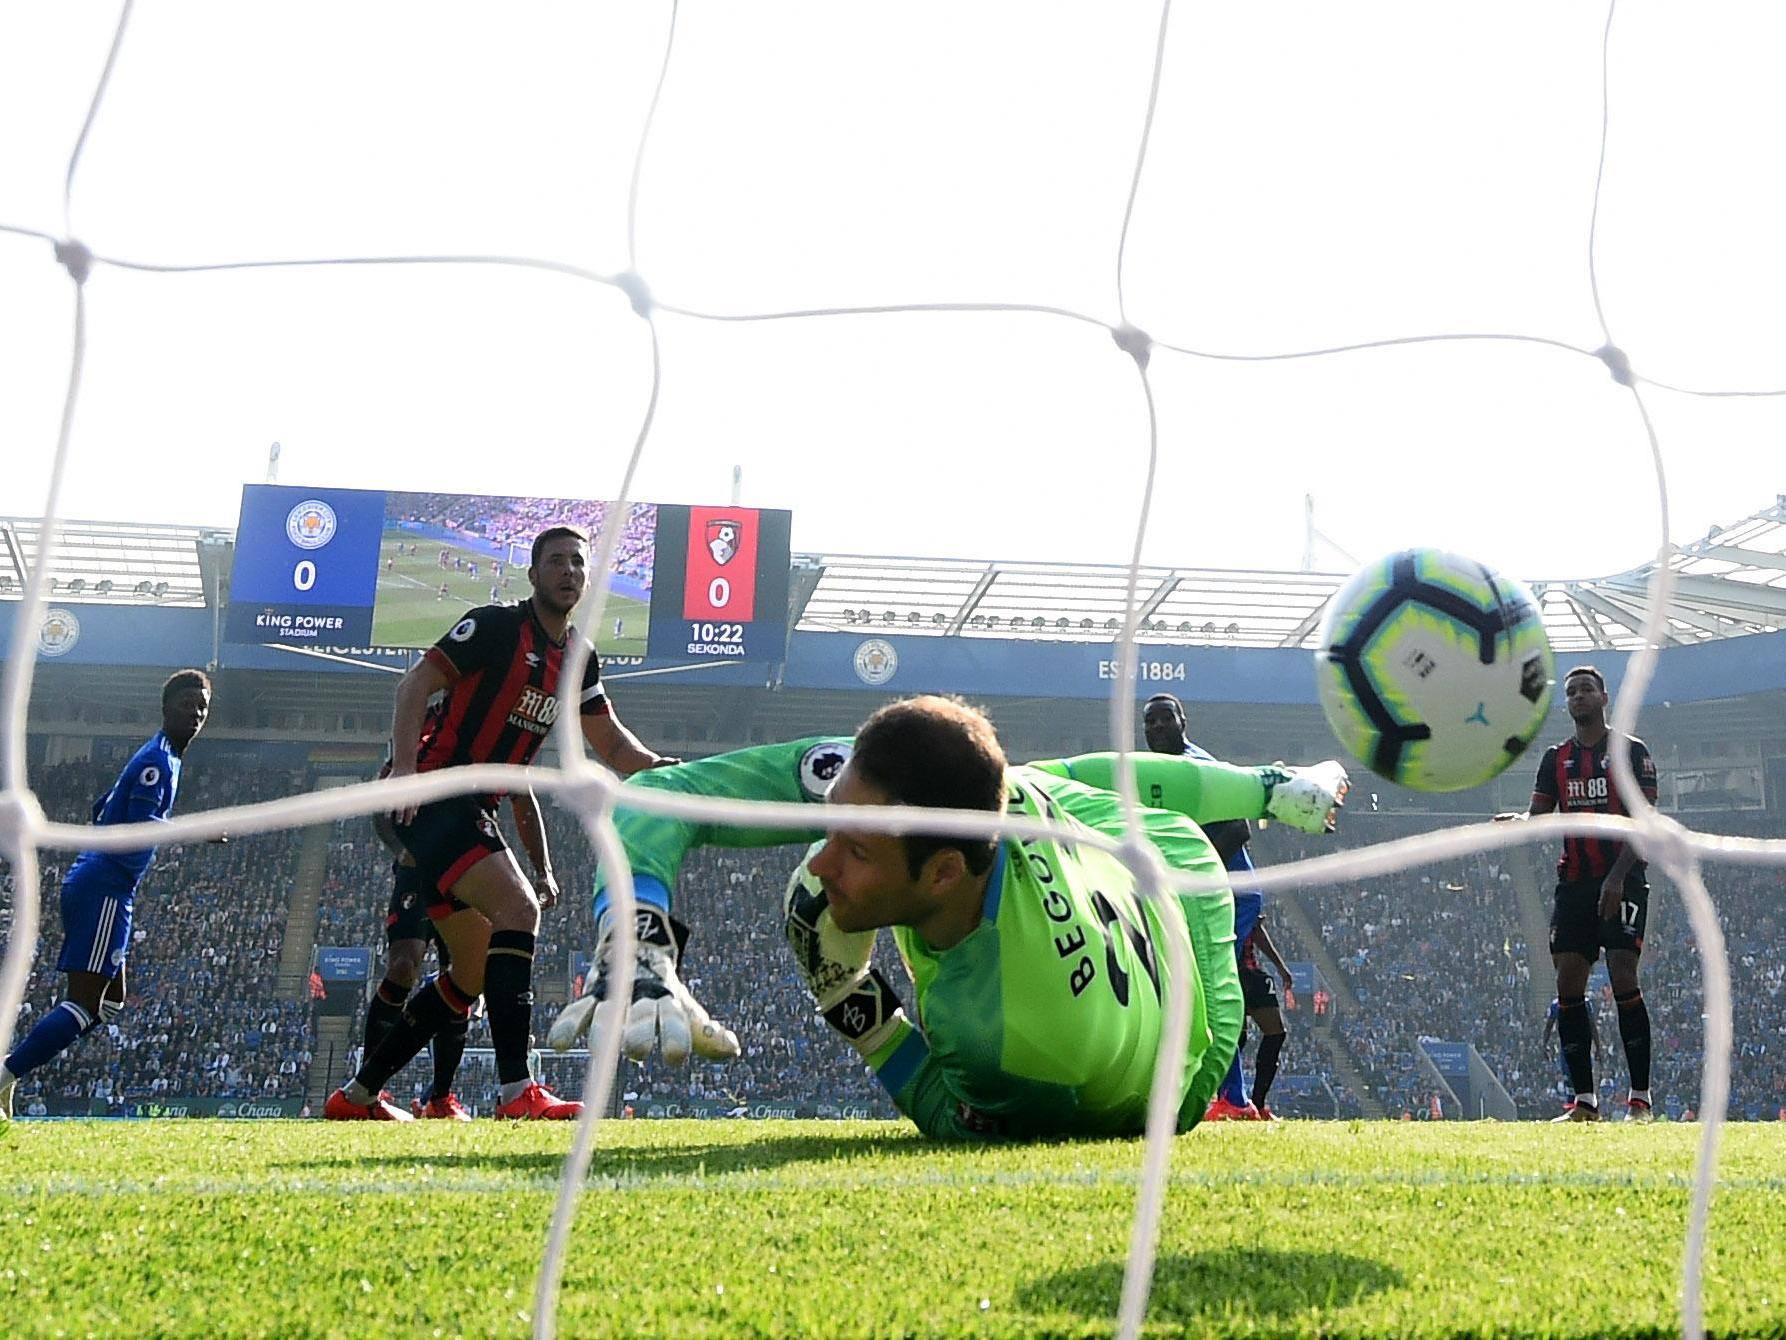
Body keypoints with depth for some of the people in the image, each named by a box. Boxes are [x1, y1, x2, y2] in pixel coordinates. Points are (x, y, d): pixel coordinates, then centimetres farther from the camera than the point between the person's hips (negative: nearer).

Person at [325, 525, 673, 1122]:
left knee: (474, 973, 12)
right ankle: (517, 1091, -32)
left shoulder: (579, 658, 13)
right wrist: (403, 765, -26)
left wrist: (660, 766, -4)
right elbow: (417, 683, -13)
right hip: (434, 797, -9)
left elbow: (613, 744, 17)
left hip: (473, 811, 9)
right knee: (517, 907, -27)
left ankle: (356, 1096, 21)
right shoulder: (496, 626, -9)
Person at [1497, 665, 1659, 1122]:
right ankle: (1584, 1101, 5)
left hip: (1622, 882, -5)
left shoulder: (1631, 751, 0)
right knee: (1568, 986, -1)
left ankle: (1640, 1098, -7)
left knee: (1622, 978, -14)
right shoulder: (1556, 758, 15)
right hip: (1573, 882, 5)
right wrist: (1515, 821, -15)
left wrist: (1616, 878, -18)